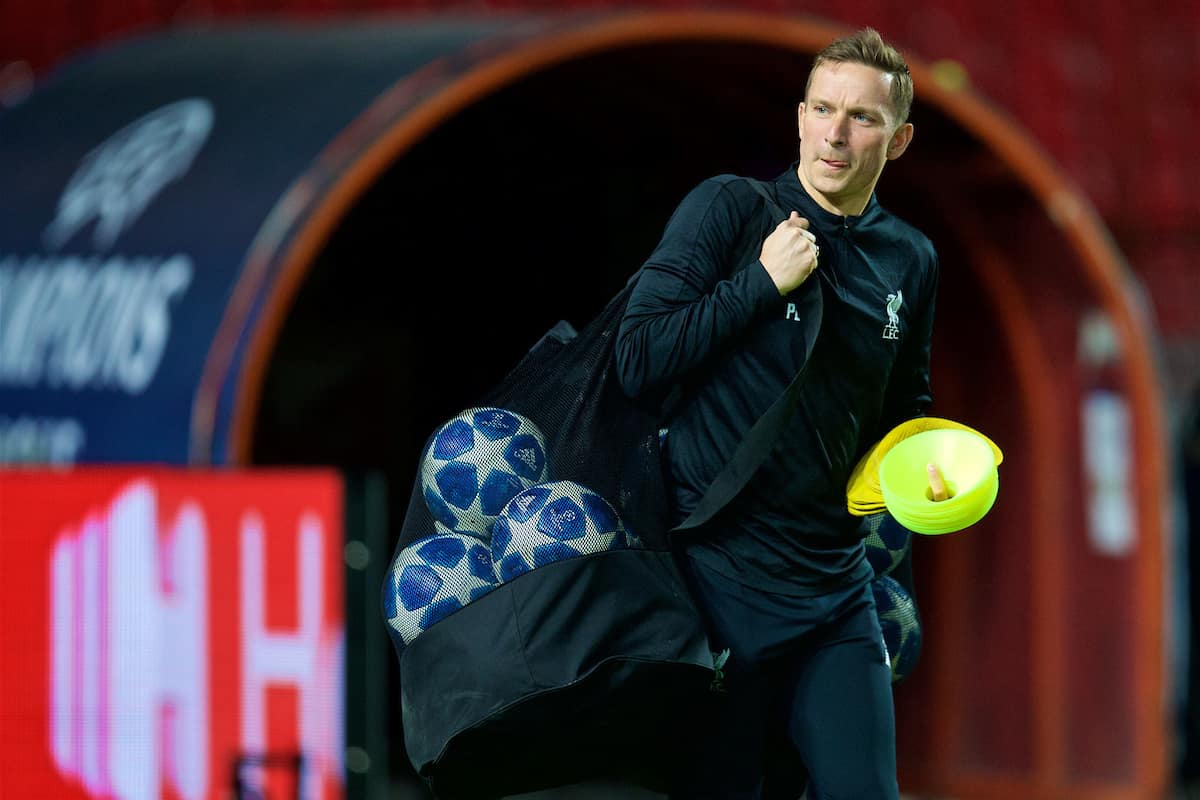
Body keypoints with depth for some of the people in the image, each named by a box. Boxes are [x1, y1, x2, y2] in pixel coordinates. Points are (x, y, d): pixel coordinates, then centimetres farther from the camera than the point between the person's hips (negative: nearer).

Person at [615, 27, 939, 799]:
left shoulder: (909, 260, 9)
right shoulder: (730, 209, -5)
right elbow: (638, 360, -13)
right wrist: (763, 282, -16)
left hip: (836, 587, 4)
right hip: (721, 579, -4)